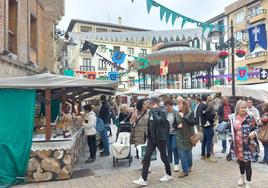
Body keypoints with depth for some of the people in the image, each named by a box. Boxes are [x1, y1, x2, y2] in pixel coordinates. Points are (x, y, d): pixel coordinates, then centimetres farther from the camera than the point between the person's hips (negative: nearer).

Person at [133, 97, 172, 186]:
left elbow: (159, 120, -30)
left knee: (163, 156, 9)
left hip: (160, 137, -6)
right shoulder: (151, 111, 9)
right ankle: (143, 179, 3)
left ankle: (169, 174, 32)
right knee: (146, 157, -1)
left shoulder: (162, 111, -12)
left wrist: (154, 111, -23)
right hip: (151, 137, 6)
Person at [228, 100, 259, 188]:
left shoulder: (250, 117, -9)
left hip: (247, 144, -4)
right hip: (238, 144, 4)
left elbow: (256, 128, -3)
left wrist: (253, 133, -23)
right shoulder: (233, 117, 1)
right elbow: (231, 130, 11)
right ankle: (242, 177, 42)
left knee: (247, 163, -3)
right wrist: (232, 141, 10)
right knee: (240, 160, 19)